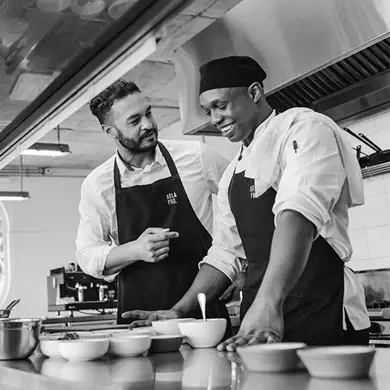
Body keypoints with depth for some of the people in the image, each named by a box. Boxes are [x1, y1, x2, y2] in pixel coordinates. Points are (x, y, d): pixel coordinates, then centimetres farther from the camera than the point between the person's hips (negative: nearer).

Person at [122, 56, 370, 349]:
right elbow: (225, 253, 20)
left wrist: (268, 304, -35)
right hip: (258, 322, 7)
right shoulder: (233, 172, 19)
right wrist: (179, 312, 8)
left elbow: (299, 214, -23)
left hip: (322, 316, -6)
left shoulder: (303, 128, -6)